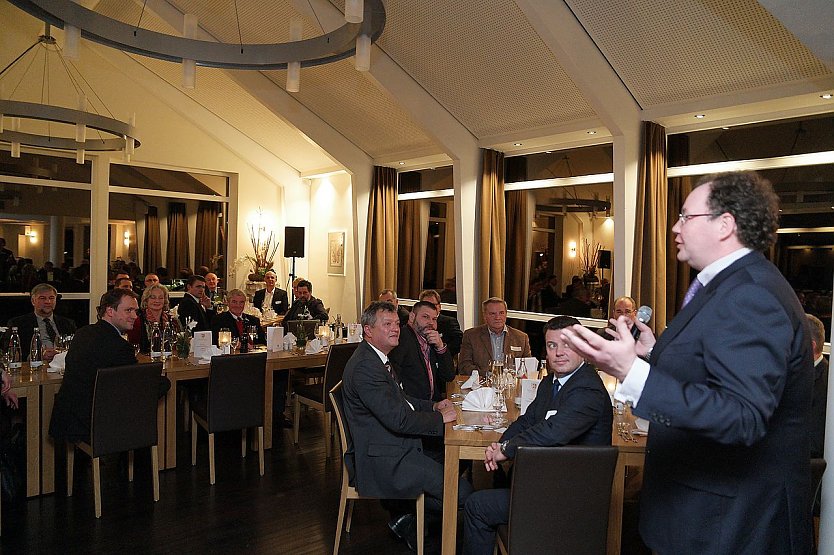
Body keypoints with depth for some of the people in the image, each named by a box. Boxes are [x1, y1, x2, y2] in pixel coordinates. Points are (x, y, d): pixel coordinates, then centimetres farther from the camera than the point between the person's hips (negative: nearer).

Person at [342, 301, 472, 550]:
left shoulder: (379, 358, 11)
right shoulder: (364, 367, -23)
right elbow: (398, 418, -27)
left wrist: (433, 406, 7)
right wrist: (439, 418, -15)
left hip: (397, 445, 11)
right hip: (383, 460, -11)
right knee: (462, 491, -12)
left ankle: (407, 515, 19)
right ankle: (407, 519, 12)